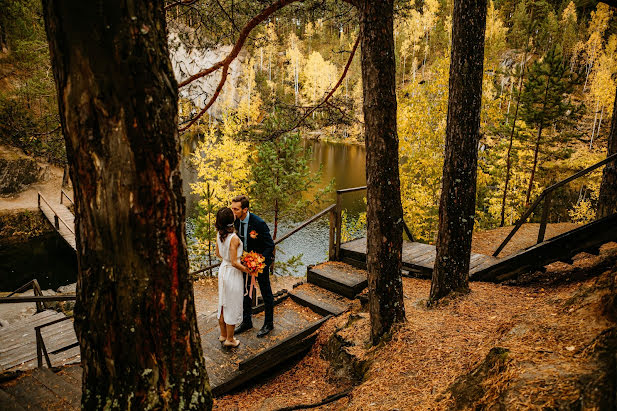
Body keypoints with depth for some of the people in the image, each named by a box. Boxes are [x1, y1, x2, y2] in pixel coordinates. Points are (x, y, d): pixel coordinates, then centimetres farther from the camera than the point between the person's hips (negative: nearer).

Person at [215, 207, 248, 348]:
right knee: (233, 306, 9)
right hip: (233, 273, -7)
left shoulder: (219, 234, -4)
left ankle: (223, 335, 36)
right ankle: (229, 339, 22)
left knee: (223, 304, 20)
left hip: (223, 270, 7)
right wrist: (248, 270, -9)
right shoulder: (234, 238, -26)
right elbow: (234, 263, -23)